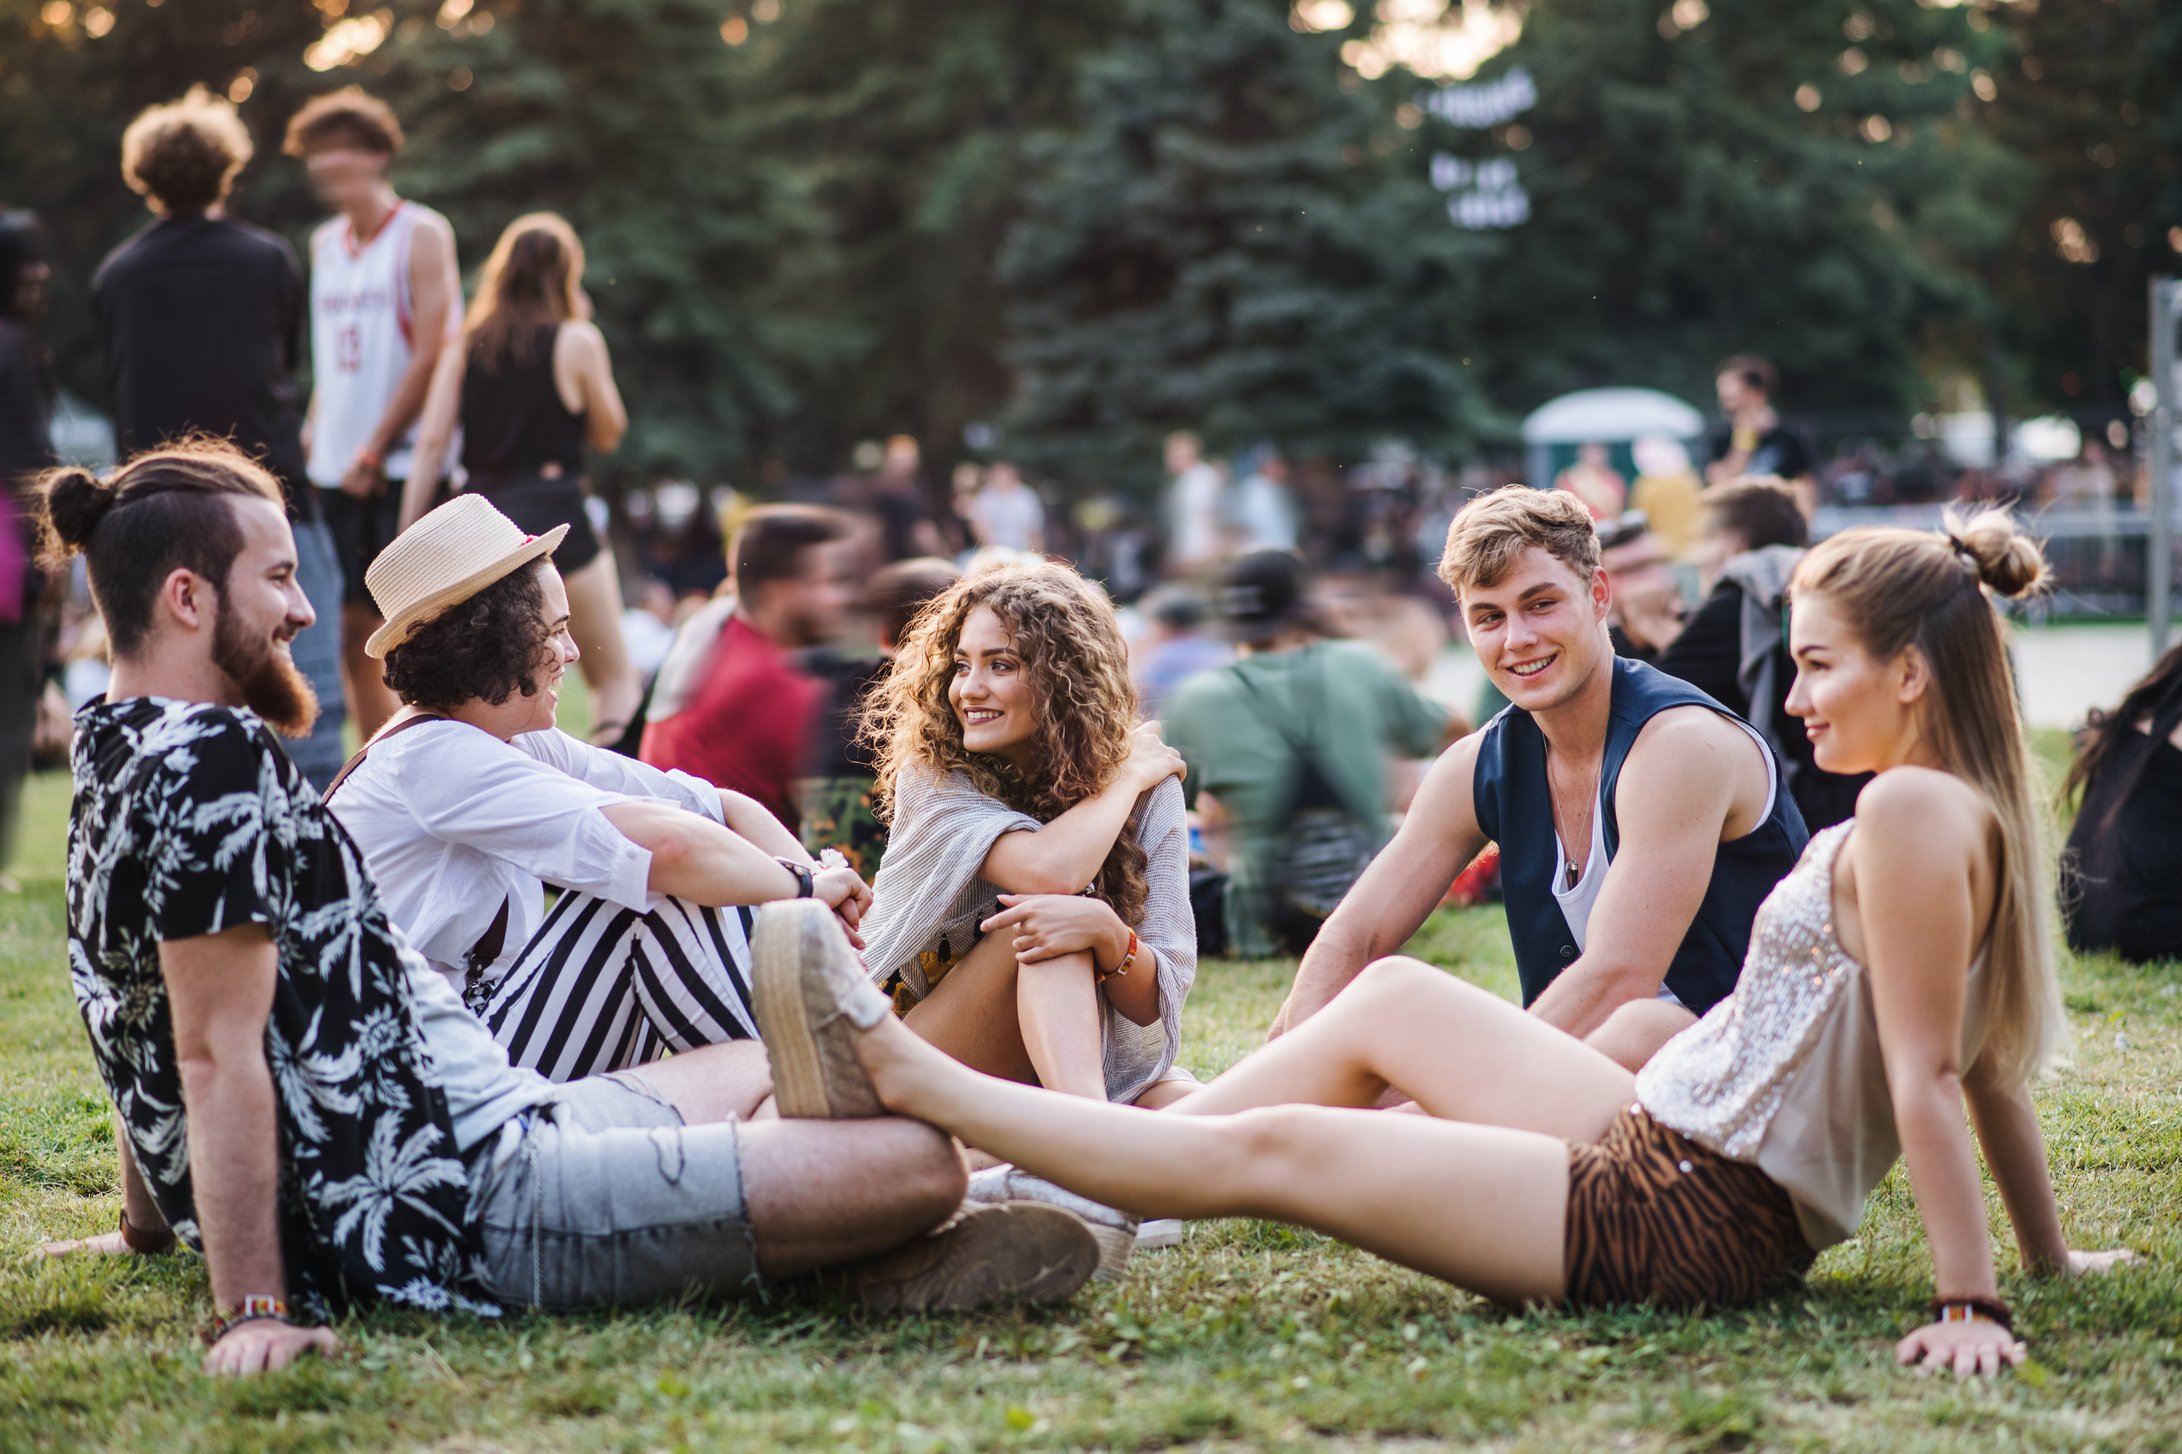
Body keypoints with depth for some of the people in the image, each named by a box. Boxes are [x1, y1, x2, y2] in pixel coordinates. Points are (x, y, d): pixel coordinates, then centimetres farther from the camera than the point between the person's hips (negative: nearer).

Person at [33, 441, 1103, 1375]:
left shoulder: (118, 761, 14)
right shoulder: (215, 759, -17)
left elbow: (160, 1029, 25)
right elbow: (220, 1052, -23)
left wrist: (150, 1226, 35)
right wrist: (253, 1308, -25)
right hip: (462, 1210, -12)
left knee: (759, 1070, 30)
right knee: (921, 1164, -19)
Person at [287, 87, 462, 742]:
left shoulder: (421, 233, -5)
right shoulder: (325, 242, 15)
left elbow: (432, 354, -10)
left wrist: (375, 450, -12)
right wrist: (314, 437, 9)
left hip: (404, 464, -6)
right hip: (336, 469, 6)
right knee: (353, 630, 6)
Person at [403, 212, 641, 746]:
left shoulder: (464, 347, 9)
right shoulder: (576, 340, -2)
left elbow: (430, 444, 3)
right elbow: (607, 434, 9)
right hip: (553, 512, -4)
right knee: (615, 677, 4)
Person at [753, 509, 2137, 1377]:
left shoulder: (1909, 814, -20)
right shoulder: (1968, 817, 9)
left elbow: (1930, 1077, -24)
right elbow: (1990, 1067, 13)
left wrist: (1971, 1300, -25)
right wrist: (2049, 1256, 19)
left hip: (1694, 1224, -10)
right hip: (1667, 1146, 10)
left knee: (1271, 1149, -6)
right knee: (1388, 997, 17)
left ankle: (899, 1077, 2)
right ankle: (1092, 1179, 21)